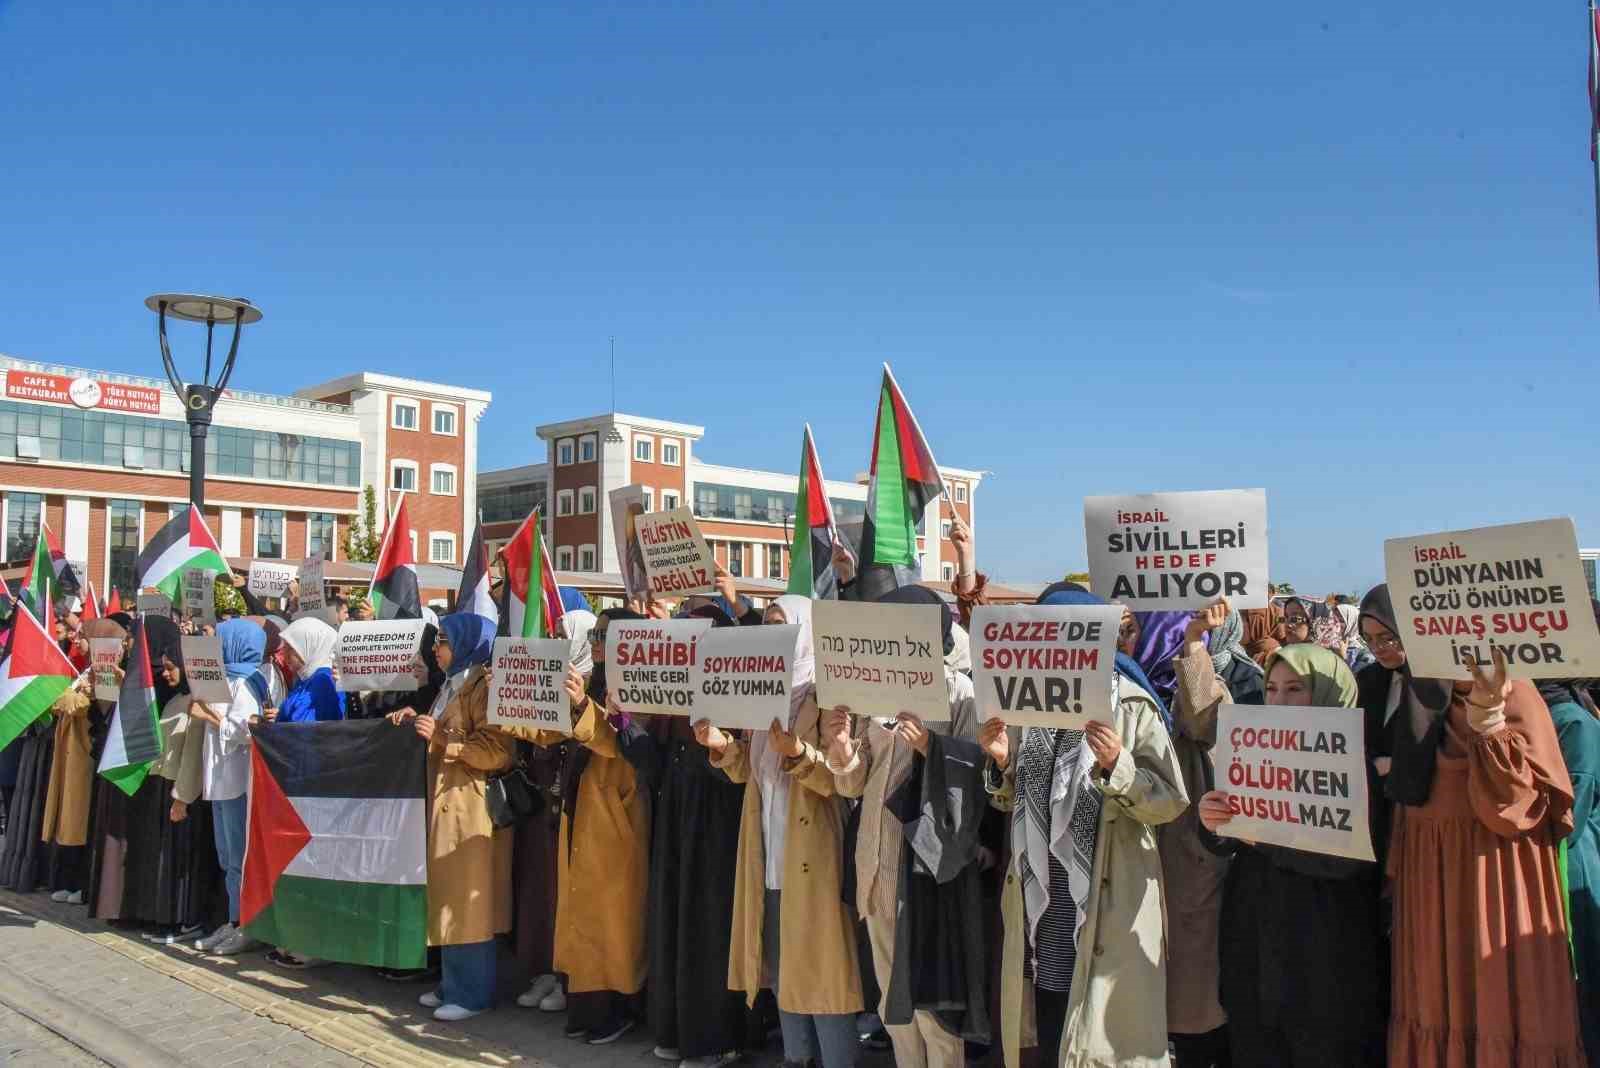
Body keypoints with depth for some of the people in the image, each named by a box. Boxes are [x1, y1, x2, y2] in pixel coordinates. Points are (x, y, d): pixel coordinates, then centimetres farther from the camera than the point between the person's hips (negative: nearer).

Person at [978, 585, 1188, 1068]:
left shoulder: (1130, 707, -8)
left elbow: (1171, 803, -12)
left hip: (1107, 909, -5)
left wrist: (1117, 765, -27)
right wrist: (1001, 762, -6)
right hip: (1040, 905, 5)